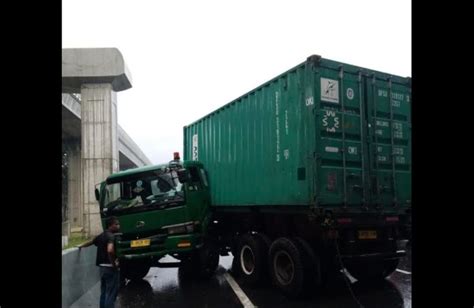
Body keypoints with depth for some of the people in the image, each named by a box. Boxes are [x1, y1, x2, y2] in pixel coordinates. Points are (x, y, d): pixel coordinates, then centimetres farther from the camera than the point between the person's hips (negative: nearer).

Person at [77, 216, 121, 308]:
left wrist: (80, 246, 50)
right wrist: (114, 263, -21)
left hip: (102, 267, 9)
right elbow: (110, 250, -34)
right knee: (111, 294, -4)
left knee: (104, 293, 17)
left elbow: (90, 242, 31)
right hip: (110, 268, -9)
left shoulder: (101, 236, 12)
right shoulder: (111, 236, -16)